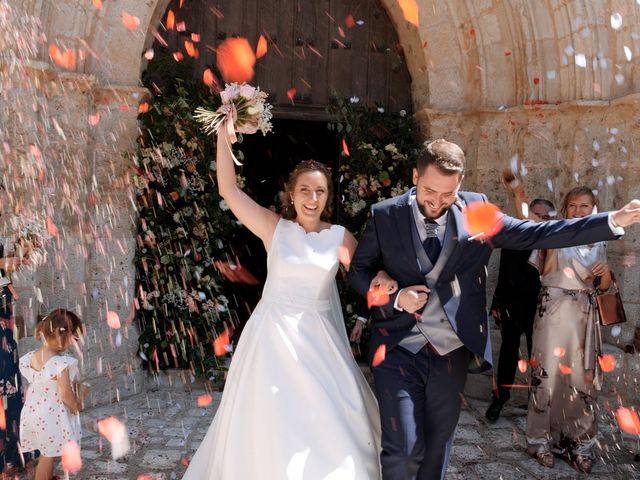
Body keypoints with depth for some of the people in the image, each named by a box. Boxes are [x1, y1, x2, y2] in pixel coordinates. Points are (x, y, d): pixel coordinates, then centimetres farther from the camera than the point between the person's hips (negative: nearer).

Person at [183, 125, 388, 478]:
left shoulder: (339, 237, 0)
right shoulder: (274, 228, -4)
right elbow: (228, 190, -10)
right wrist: (224, 132, -14)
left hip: (319, 341, 1)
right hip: (273, 337, -1)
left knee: (332, 428, 5)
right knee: (271, 428, 9)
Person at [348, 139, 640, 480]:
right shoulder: (384, 215, -5)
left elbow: (535, 234, -4)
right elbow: (358, 270, 3)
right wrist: (395, 297, -15)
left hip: (451, 352, 2)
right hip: (398, 349, -2)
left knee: (438, 444, 17)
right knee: (403, 448, -4)